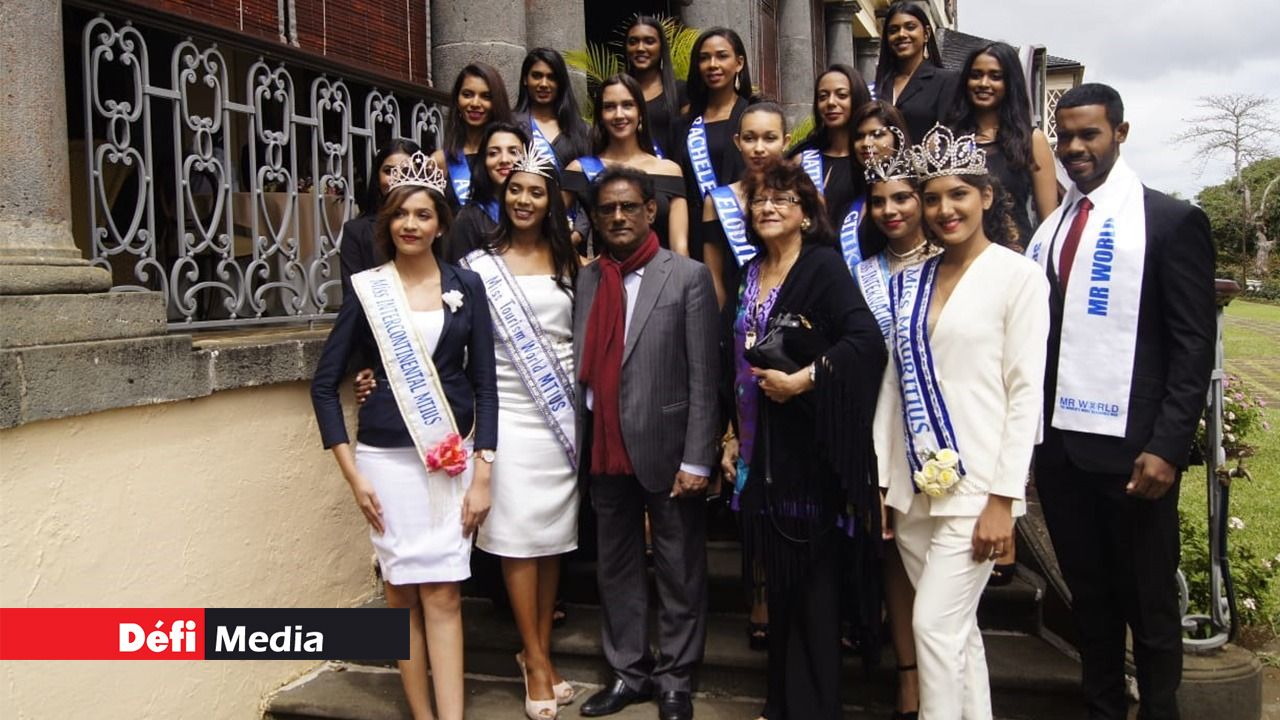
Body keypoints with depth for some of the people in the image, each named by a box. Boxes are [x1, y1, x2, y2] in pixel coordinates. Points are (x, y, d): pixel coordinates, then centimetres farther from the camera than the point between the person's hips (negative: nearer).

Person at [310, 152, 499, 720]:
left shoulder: (465, 286, 2)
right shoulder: (366, 289, 0)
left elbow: (485, 383, 2)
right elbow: (324, 383, 2)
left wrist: (482, 474, -4)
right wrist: (351, 473, -4)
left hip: (453, 456, 0)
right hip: (387, 457, 0)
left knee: (442, 592, 0)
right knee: (402, 591, 7)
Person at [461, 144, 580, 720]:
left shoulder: (567, 261, 10)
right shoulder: (480, 264, 2)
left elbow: (583, 334, 13)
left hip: (562, 412, 3)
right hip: (508, 412, -3)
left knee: (554, 534, 7)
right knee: (519, 535, -2)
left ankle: (540, 652, 20)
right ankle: (537, 662, 10)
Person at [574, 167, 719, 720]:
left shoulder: (688, 277, -4)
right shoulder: (587, 279, 10)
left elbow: (703, 377, -8)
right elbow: (582, 366, 7)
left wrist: (696, 459, -13)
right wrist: (579, 444, 2)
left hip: (664, 448, -4)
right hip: (606, 452, 5)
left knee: (679, 572, 8)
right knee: (616, 568, 15)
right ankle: (629, 672, 30)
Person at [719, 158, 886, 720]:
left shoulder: (824, 265, -8)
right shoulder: (750, 275, 12)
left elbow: (867, 340, -22)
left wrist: (804, 379, -20)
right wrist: (734, 436, 13)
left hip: (809, 440, -6)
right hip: (762, 444, 7)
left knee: (812, 574, 2)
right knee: (778, 573, 14)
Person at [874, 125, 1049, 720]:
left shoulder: (1018, 275, -5)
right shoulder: (908, 282, 10)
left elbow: (1026, 391, -9)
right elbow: (893, 383, 10)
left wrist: (1003, 499, -13)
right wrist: (880, 482, 6)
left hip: (976, 485, -5)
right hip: (914, 486, 5)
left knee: (935, 625, -8)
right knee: (956, 629, 14)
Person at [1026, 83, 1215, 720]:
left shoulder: (1171, 221, -3)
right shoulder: (1047, 229, 12)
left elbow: (1195, 346, -7)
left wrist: (1167, 447, -15)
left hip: (1129, 449, -5)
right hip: (1057, 445, 5)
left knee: (1148, 601, 8)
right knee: (1088, 596, 16)